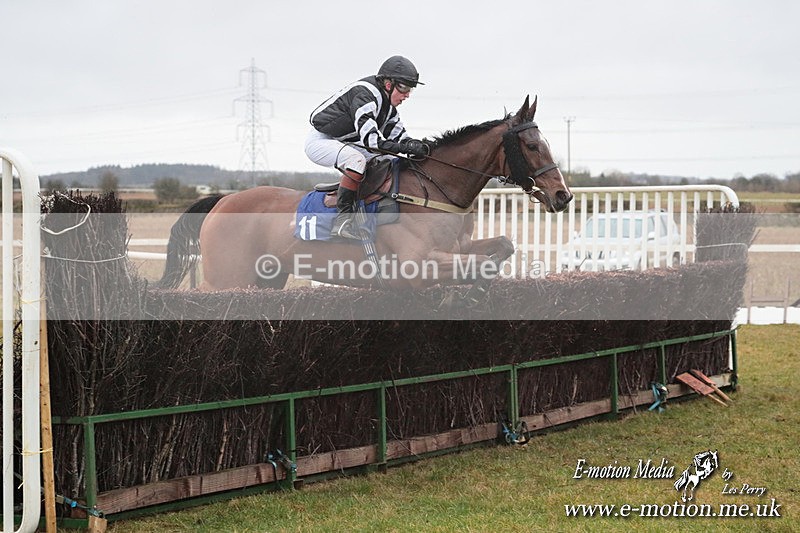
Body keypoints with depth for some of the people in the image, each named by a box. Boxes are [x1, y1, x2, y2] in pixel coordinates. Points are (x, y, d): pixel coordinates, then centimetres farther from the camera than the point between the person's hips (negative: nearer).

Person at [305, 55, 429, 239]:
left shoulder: (387, 102, 4)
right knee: (357, 160, -36)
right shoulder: (364, 95, -27)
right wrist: (406, 148, -42)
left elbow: (398, 135, 5)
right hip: (320, 140, -10)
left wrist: (415, 145, -15)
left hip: (343, 143, 10)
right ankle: (342, 221, -34)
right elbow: (369, 138, -37)